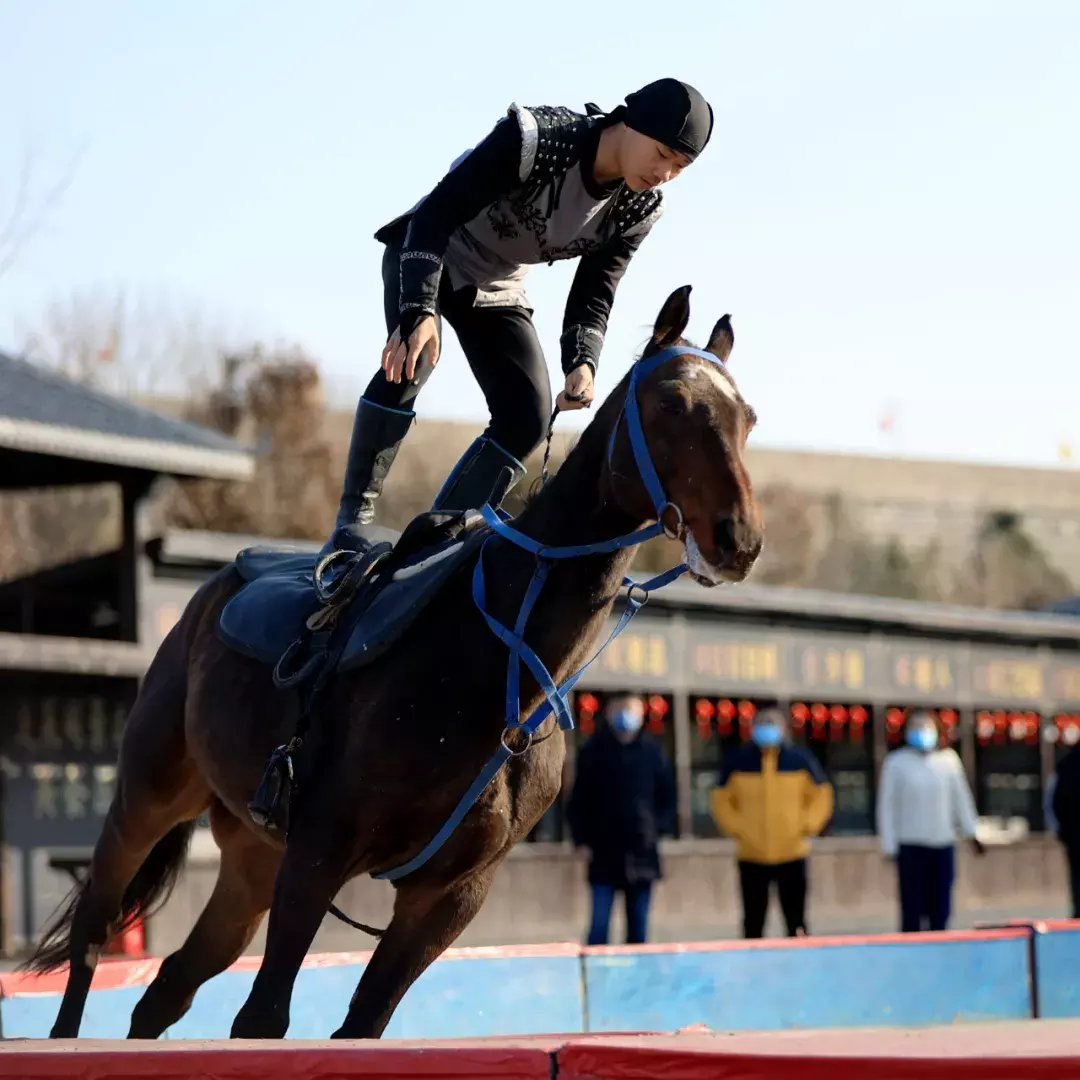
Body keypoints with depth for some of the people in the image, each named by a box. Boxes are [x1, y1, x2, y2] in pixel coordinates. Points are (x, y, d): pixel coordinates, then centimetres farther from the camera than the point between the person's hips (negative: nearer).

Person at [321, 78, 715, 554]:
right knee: (411, 361, -31)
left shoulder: (637, 211, -12)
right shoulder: (533, 140, -32)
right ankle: (353, 519, -24)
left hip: (498, 289, 6)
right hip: (425, 257, -6)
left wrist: (581, 363, -29)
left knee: (528, 419, -7)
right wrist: (419, 312, -44)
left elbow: (594, 295, -8)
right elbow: (436, 215, -33)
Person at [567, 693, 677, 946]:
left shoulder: (651, 751, 1)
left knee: (638, 927, 7)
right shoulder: (593, 752, -3)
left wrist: (661, 827, -2)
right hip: (604, 855, -2)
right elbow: (578, 801, 3)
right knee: (599, 926, -8)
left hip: (642, 856, 2)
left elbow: (667, 796, 11)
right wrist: (582, 838, -4)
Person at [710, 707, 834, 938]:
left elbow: (821, 796, 9)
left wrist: (807, 826, -1)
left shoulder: (800, 759, 0)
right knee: (753, 923, 5)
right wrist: (736, 828, -2)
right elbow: (722, 800, 8)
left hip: (792, 856, 0)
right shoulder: (737, 762, 0)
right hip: (751, 857, 0)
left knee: (796, 922, 3)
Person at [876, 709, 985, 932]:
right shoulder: (896, 763, -2)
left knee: (940, 910, 5)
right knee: (912, 909, -3)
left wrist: (971, 832, 12)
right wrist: (889, 845, -4)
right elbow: (887, 805, -1)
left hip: (944, 843, 3)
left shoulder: (948, 759, 7)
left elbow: (961, 797, 14)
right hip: (911, 845, -3)